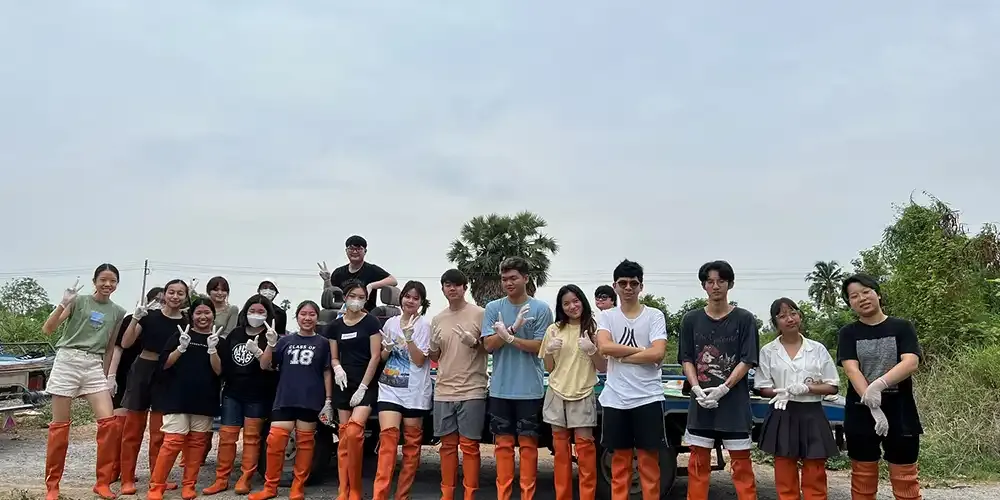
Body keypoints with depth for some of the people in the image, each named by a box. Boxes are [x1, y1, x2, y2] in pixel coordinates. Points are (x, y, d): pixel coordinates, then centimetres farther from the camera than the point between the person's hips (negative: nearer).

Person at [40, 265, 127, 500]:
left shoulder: (118, 312, 9)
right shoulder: (79, 300, -2)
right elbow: (47, 329, -9)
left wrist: (105, 375, 15)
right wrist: (63, 304, -23)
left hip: (94, 366, 3)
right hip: (67, 361, -3)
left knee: (109, 423, -7)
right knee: (60, 425, 2)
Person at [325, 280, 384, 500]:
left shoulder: (371, 322, -3)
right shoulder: (335, 325, 10)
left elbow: (375, 356, -7)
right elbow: (334, 357, 14)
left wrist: (362, 387, -11)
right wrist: (337, 369, -9)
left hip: (366, 386, -4)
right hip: (344, 385, 4)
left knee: (354, 432, -19)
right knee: (343, 437, 4)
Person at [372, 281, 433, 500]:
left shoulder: (423, 325, -4)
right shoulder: (391, 323, 8)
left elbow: (419, 360, -10)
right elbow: (382, 357, 16)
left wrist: (408, 337, -22)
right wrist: (388, 349, -6)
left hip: (414, 391, -2)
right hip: (390, 388, 2)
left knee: (412, 443, 5)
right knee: (388, 437, -12)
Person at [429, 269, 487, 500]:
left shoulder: (479, 314, -4)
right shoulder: (437, 320, 11)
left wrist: (474, 343, -18)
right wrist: (434, 347, -2)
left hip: (472, 391, -4)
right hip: (443, 391, 5)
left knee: (469, 445, 0)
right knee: (448, 445, 11)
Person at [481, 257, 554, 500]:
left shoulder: (541, 309, -3)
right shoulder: (493, 308, 3)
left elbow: (539, 346, -7)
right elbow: (489, 345, -4)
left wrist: (509, 337, -17)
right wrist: (513, 328, -17)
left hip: (529, 389, -2)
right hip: (500, 388, 2)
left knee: (527, 443, 5)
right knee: (503, 443, 8)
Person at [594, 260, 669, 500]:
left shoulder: (655, 316, 0)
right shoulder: (607, 316, 5)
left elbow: (658, 354, -13)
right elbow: (604, 347, -13)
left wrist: (621, 355, -9)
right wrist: (641, 349, -11)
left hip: (648, 398, -1)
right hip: (615, 398, 2)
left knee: (649, 458, 5)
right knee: (620, 458, 11)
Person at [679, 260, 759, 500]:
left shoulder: (744, 319, -1)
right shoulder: (691, 319, 6)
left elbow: (747, 361, -4)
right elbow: (687, 359, 6)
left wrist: (723, 389, -13)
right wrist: (697, 388, -9)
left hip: (734, 402, -2)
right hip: (701, 401, 2)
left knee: (741, 462, 3)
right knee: (698, 462, 8)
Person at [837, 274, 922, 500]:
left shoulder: (902, 328, 3)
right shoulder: (849, 333, 4)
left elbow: (911, 363, -12)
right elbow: (851, 370, -9)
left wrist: (879, 384, -28)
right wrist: (873, 407, -23)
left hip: (899, 412, -1)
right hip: (861, 414, 1)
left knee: (905, 480, 1)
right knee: (863, 480, 9)